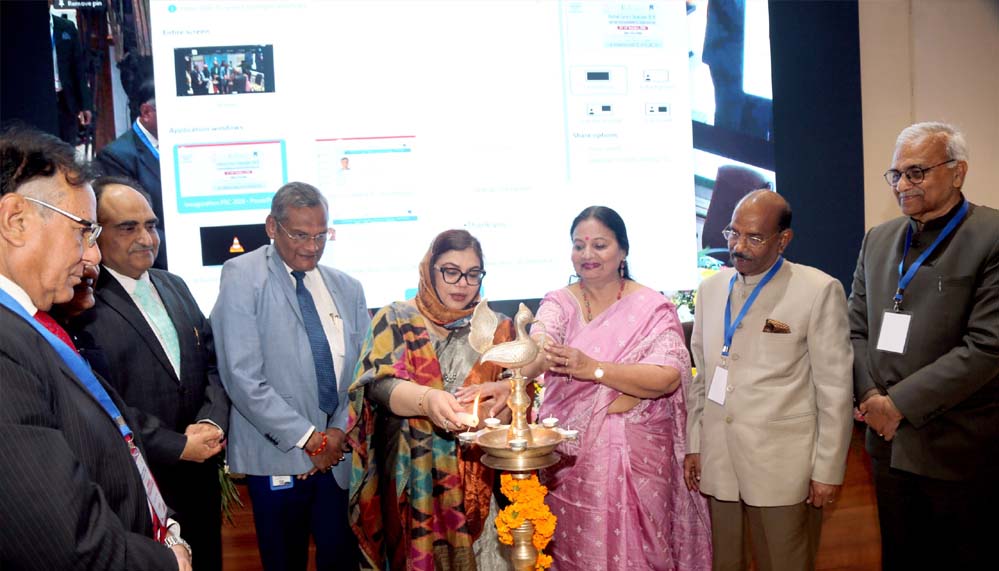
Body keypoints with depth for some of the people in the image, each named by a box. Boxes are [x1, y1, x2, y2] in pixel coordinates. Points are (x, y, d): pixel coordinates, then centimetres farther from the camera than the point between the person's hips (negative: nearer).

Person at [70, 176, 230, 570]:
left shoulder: (175, 286, 7)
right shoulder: (85, 308, -16)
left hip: (202, 477, 7)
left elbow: (212, 364, 8)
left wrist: (211, 422, -9)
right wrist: (179, 447, -16)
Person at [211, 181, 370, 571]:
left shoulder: (348, 288, 8)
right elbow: (242, 377, -14)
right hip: (278, 456, -4)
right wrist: (307, 438, -12)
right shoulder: (243, 276, -7)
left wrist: (339, 433, -5)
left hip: (340, 454, 4)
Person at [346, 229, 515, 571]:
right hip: (413, 474, -2)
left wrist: (500, 393, -19)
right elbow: (379, 385, -13)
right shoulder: (396, 320, -1)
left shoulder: (496, 328, 7)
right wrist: (426, 399, -31)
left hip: (479, 473, 2)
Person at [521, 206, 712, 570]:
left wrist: (593, 368, -30)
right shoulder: (559, 304, 0)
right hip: (570, 456, 2)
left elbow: (668, 377, -17)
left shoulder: (652, 307, -5)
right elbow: (538, 350, -20)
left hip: (638, 456, -1)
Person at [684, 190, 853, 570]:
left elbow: (835, 389, -6)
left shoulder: (819, 291, -8)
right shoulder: (710, 290, 8)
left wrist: (828, 469, -6)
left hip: (784, 468, -4)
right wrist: (693, 445, 11)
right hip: (717, 466, 4)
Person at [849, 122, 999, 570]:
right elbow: (856, 328, 10)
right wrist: (870, 396, -6)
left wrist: (900, 403, -16)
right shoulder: (878, 239, 8)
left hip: (959, 449, -5)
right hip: (889, 439, 5)